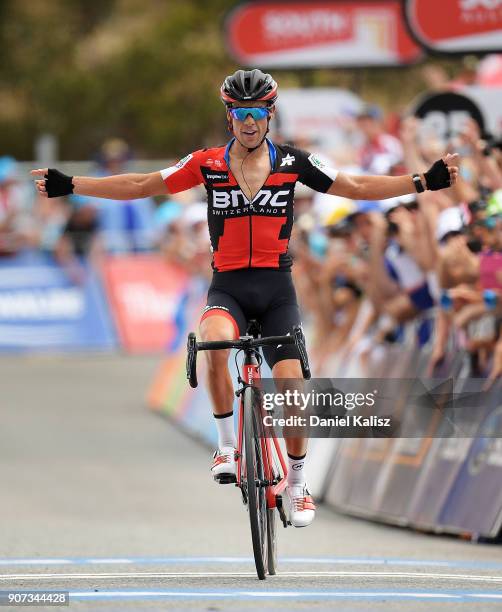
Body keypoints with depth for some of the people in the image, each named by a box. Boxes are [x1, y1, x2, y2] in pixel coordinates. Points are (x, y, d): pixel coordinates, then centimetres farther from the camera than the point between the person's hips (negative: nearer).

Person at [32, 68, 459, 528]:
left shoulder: (292, 162, 2)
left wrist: (424, 182, -3)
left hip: (277, 288, 1)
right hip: (228, 286, -1)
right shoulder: (208, 164, 1)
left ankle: (298, 485, 13)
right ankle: (227, 447, -18)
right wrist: (69, 186, 0)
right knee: (215, 343, -34)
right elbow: (141, 186, 5)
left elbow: (357, 188, 6)